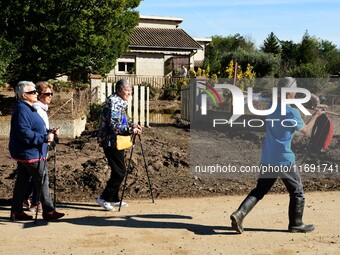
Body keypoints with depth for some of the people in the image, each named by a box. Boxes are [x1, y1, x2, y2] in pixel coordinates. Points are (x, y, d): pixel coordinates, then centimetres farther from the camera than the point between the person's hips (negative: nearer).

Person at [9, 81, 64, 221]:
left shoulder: (27, 108, 16)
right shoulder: (22, 110, -18)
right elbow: (24, 133, -27)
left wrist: (48, 132, 7)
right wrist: (45, 138, -24)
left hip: (23, 154, 10)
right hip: (30, 154, -10)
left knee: (21, 182, 13)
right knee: (42, 181, -3)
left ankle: (16, 211, 19)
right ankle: (48, 211, 5)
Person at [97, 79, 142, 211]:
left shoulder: (120, 101, 13)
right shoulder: (113, 102, -18)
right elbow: (113, 125, -25)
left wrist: (132, 125, 10)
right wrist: (130, 130, -23)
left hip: (116, 141, 10)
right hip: (111, 142, -10)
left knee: (118, 171, 15)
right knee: (120, 171, -8)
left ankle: (114, 199, 25)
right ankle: (104, 198, 0)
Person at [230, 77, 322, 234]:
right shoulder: (293, 112, -13)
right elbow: (305, 130, 0)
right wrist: (316, 115, 14)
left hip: (267, 159, 6)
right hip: (284, 160, -6)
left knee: (259, 190, 12)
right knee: (297, 192, 11)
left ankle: (239, 214, -5)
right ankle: (296, 224, 20)